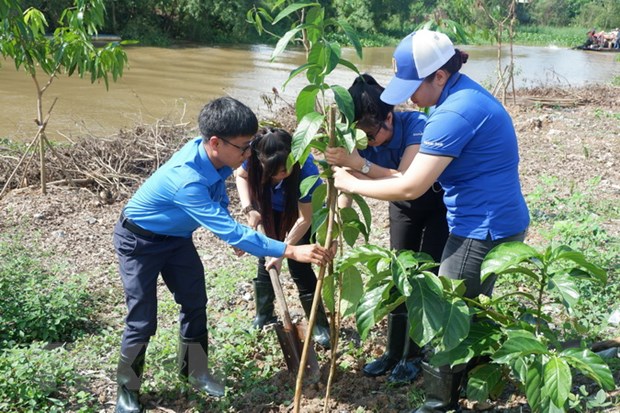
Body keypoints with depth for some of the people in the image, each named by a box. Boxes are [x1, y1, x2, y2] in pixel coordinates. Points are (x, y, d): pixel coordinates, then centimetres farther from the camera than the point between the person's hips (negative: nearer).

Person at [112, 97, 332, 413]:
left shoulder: (211, 156, -18)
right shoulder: (186, 180, -42)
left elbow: (218, 201, 6)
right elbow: (229, 231, -44)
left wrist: (234, 235, 0)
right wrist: (291, 251, -45)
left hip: (175, 237, 8)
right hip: (138, 241, -8)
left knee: (195, 304, 12)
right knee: (142, 320, -4)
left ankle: (194, 371, 33)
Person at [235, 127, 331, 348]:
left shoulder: (306, 169, -41)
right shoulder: (253, 157, -34)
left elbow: (304, 219, -31)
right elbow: (241, 175, -9)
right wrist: (249, 208, -22)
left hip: (301, 210, -3)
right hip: (273, 209, 3)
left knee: (299, 266, -9)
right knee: (266, 258, 4)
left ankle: (319, 325, 4)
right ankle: (263, 318, 23)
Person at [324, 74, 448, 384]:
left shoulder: (418, 126, -37)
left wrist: (359, 163, -58)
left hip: (440, 203, -5)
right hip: (403, 206, 5)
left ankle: (412, 356, 8)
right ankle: (393, 352, 18)